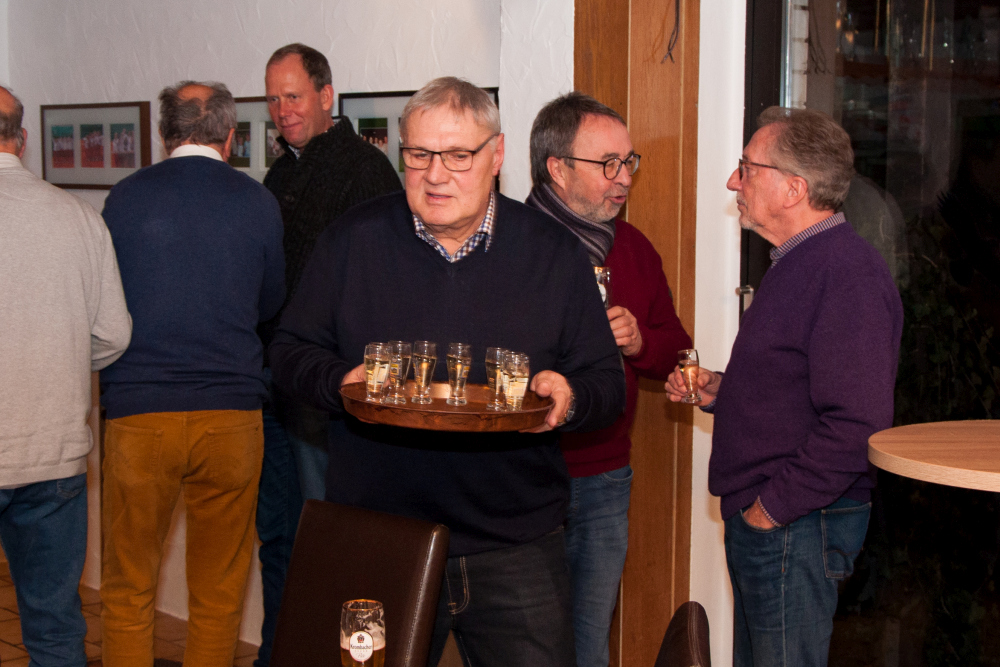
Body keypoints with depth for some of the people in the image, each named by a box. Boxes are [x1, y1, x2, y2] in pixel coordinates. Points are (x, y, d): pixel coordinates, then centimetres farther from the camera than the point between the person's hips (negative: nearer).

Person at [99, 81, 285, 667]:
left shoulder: (126, 197, -1)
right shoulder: (258, 202, 0)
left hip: (139, 414, 0)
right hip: (233, 414, 1)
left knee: (129, 590, 11)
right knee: (220, 590, 12)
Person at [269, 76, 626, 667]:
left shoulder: (555, 252, 2)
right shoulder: (354, 241, 3)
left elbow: (607, 381, 7)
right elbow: (292, 349, 9)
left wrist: (570, 397, -16)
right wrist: (341, 383, -12)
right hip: (374, 546, 0)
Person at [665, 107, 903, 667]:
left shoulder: (849, 273, -20)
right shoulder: (800, 262, 16)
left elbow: (855, 425, -27)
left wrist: (774, 506, -20)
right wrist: (720, 392, 10)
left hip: (797, 528, -10)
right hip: (761, 521, 10)